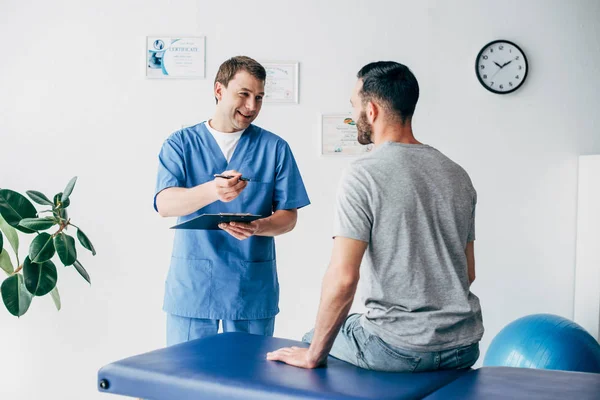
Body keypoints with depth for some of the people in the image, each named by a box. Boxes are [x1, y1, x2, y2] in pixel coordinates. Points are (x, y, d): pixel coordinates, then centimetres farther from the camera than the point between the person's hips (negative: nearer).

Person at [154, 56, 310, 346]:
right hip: (191, 287, 0)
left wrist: (257, 227, -21)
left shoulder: (275, 148, 5)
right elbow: (165, 204, -12)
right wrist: (212, 191, -32)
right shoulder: (180, 144, 3)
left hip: (252, 289, 1)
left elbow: (288, 216, 3)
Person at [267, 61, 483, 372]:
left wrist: (314, 355, -10)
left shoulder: (364, 174, -14)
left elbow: (342, 277, -20)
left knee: (312, 340, 21)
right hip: (465, 347, 7)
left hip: (399, 348, -7)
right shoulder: (458, 175, 8)